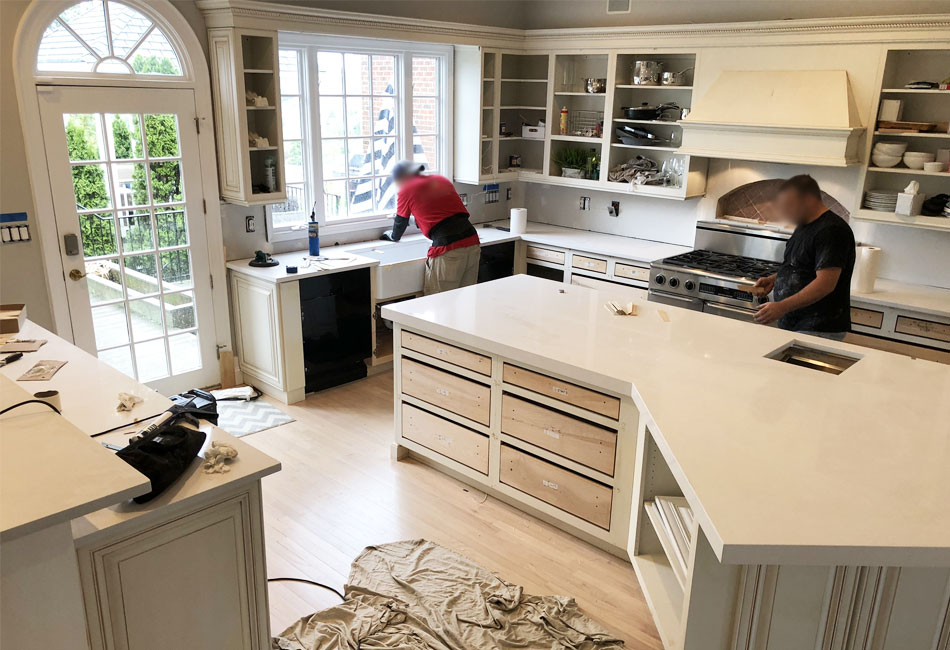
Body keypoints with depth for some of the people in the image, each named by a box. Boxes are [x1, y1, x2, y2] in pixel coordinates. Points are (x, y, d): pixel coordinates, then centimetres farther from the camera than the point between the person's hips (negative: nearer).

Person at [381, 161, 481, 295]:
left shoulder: (407, 190, 4)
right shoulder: (442, 180, 22)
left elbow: (400, 223, 18)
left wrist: (392, 236, 39)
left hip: (448, 250, -7)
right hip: (473, 244, 7)